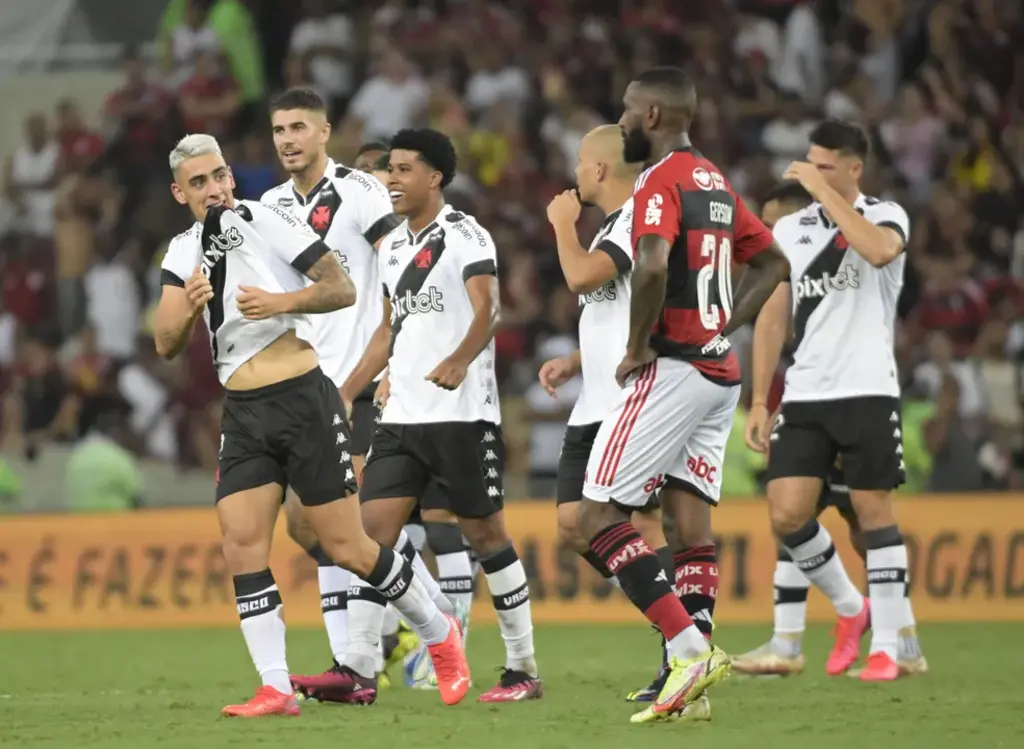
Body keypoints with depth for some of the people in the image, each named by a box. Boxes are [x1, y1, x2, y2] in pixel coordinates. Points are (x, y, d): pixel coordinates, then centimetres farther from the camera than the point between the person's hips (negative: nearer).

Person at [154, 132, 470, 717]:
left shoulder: (266, 220, -7)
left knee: (347, 548, -2)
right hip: (244, 416, 5)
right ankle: (276, 689, -7)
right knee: (242, 541, -9)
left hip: (304, 400, -5)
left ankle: (441, 636, 19)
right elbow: (166, 344, 3)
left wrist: (280, 302, -23)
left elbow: (343, 289, -8)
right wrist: (188, 307, -17)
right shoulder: (184, 253, 10)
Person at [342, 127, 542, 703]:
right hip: (403, 414, 7)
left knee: (486, 531, 0)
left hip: (462, 413, -7)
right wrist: (345, 393, 23)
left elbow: (486, 310, -22)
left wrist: (458, 362, -39)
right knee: (376, 526, -4)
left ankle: (523, 670, 8)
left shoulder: (465, 236, -8)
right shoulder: (394, 248, 16)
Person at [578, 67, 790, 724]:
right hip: (721, 373, 9)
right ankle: (692, 680, 3)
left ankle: (690, 650, -17)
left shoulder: (661, 181, -12)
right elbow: (772, 263, 26)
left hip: (673, 369, -9)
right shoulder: (716, 183, 16)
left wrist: (638, 346, -17)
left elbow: (653, 265, -29)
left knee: (600, 517, -7)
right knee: (693, 523, 7)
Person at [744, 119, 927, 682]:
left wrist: (825, 192, -21)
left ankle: (891, 644, 4)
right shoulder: (790, 229, 12)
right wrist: (759, 400, 9)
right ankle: (849, 608, 17)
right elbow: (773, 317, 15)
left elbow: (879, 250, -27)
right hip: (803, 396, 4)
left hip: (867, 392, -4)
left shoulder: (885, 216, -1)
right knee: (786, 514, -6)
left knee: (874, 511, -3)